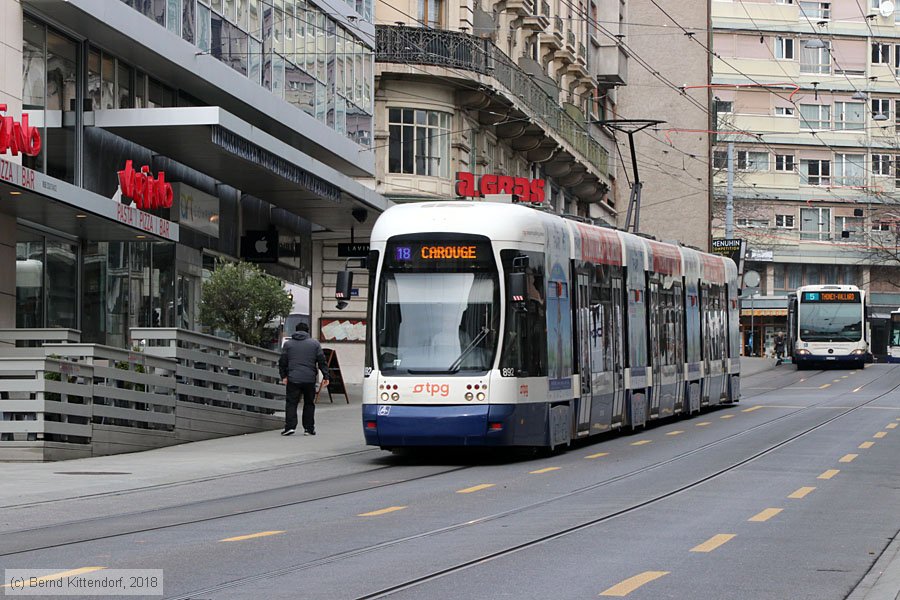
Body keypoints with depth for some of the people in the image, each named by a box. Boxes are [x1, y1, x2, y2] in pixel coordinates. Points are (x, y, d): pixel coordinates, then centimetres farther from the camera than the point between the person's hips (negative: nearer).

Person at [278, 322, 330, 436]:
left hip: (293, 379, -1)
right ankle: (309, 428, 10)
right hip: (310, 379, 1)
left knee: (291, 403, 1)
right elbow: (322, 361, 4)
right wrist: (325, 376, 7)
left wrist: (283, 376, 15)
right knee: (309, 403, 11)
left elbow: (282, 362, 7)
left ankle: (290, 426, -13)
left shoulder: (288, 344, 7)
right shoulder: (315, 344, 6)